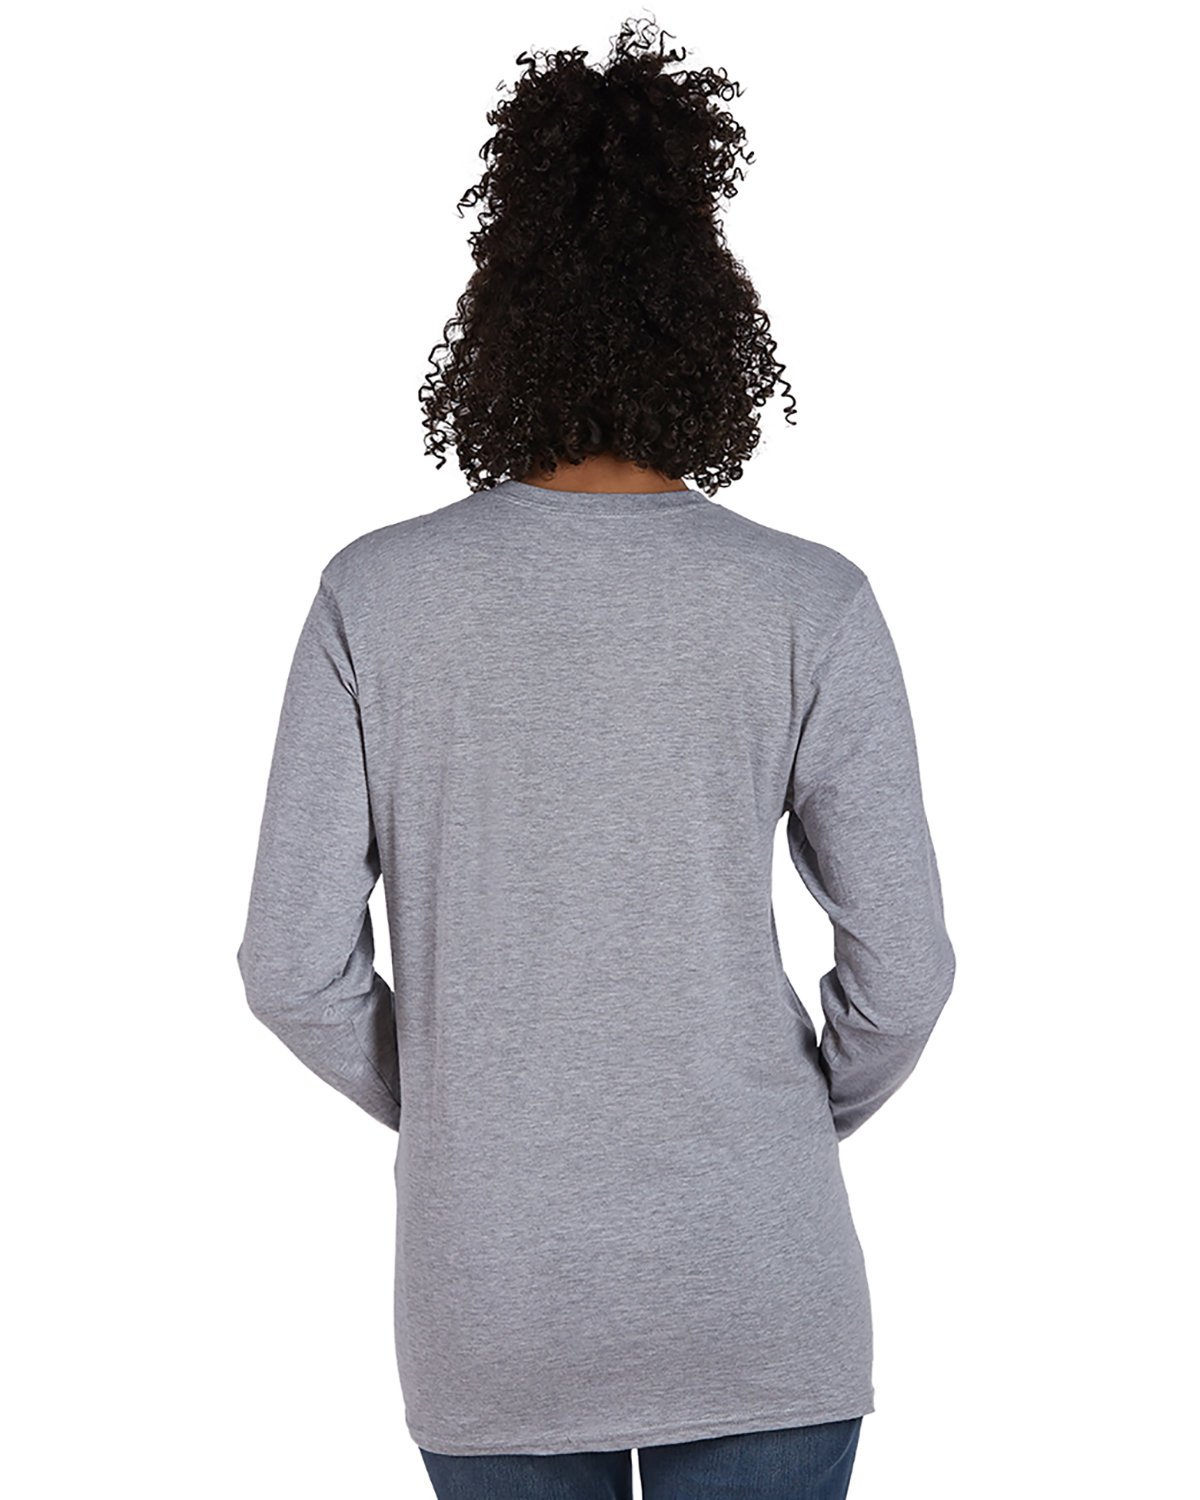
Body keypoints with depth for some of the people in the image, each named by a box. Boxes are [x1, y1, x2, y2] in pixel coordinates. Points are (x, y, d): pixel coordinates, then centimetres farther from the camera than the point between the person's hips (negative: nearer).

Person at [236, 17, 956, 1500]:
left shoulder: (375, 594, -10)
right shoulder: (811, 604, -12)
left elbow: (295, 960, -8)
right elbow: (900, 962, -9)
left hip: (492, 1288, 1)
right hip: (755, 1290, -1)